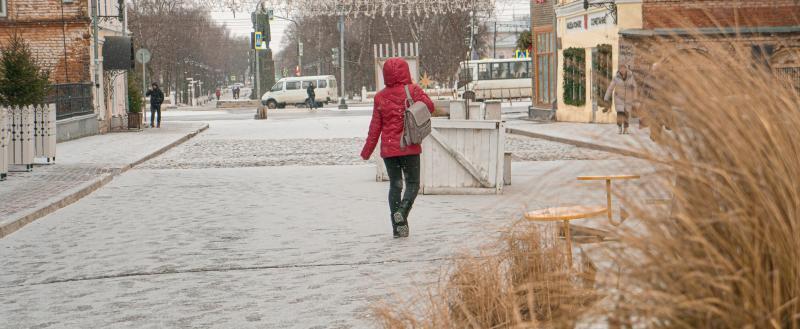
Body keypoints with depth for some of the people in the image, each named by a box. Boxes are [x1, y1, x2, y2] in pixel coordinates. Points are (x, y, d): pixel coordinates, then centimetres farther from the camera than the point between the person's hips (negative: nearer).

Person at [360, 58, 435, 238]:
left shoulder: (380, 97, 1)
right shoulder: (412, 90, -7)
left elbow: (375, 127, 2)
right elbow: (429, 106, -10)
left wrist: (367, 151, 9)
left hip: (388, 149, 2)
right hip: (410, 148, -2)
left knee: (395, 185, 11)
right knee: (412, 183, 8)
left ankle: (397, 225, 7)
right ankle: (402, 211, -20)